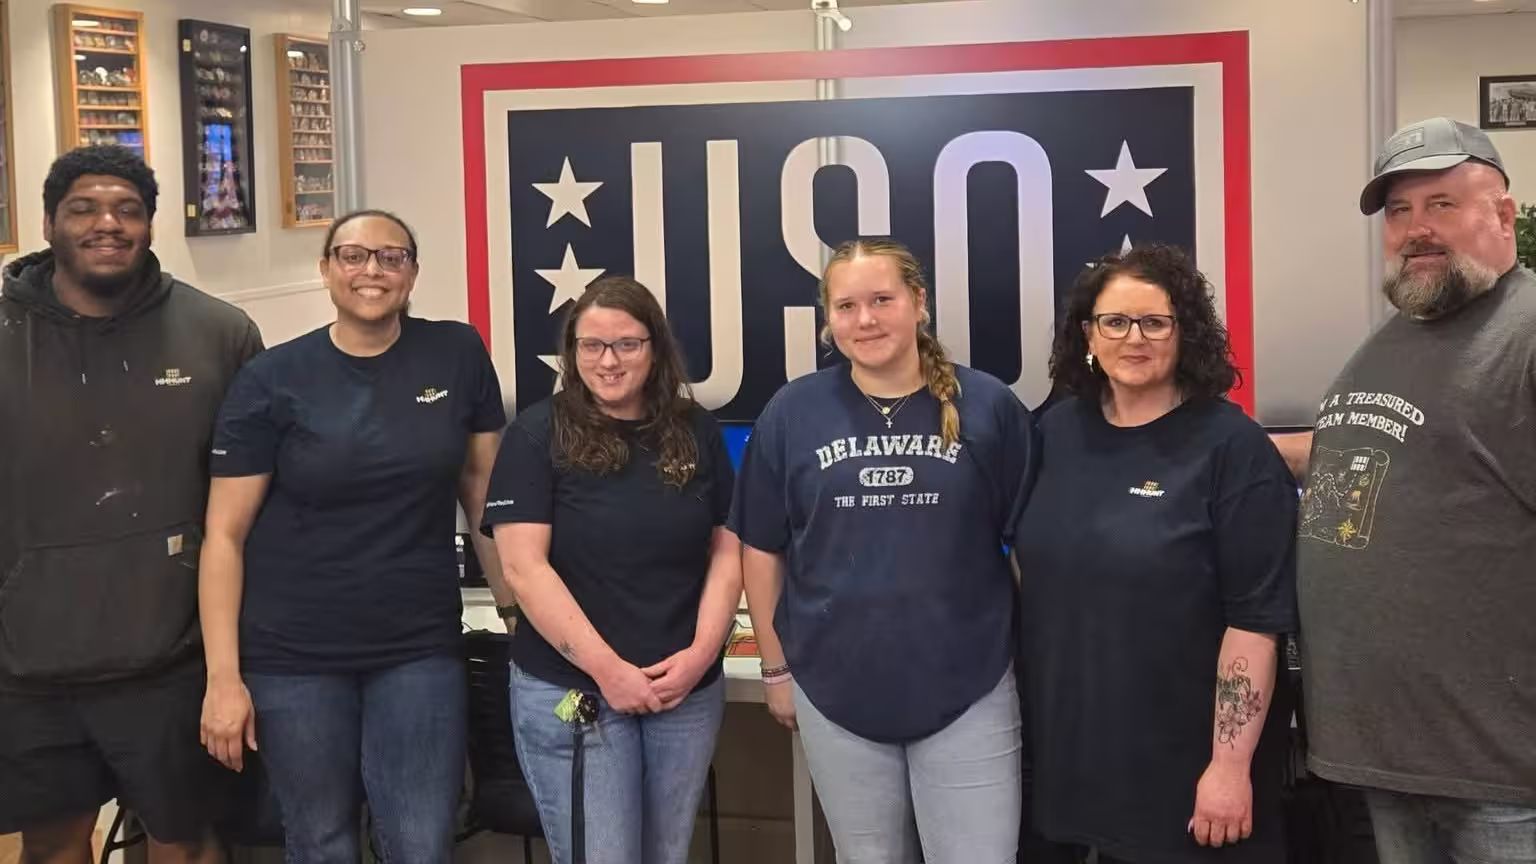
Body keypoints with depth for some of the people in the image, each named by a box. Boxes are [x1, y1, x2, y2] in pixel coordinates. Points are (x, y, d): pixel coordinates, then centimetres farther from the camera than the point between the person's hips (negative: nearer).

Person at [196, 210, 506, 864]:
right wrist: (224, 677, -8)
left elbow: (481, 485, 9)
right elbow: (225, 535, -3)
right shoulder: (272, 380, -4)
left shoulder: (458, 355, 0)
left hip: (420, 650, 1)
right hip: (294, 657, -1)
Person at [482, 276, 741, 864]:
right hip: (570, 693, -4)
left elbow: (728, 552, 6)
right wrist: (607, 669, -17)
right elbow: (523, 566, -12)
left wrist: (701, 653, -9)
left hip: (689, 690, 4)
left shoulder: (698, 433, 6)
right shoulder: (538, 434, -5)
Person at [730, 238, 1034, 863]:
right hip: (837, 693, 2)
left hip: (969, 692, -1)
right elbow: (762, 550, 5)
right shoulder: (792, 412, -2)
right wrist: (777, 668, 7)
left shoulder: (989, 406, -5)